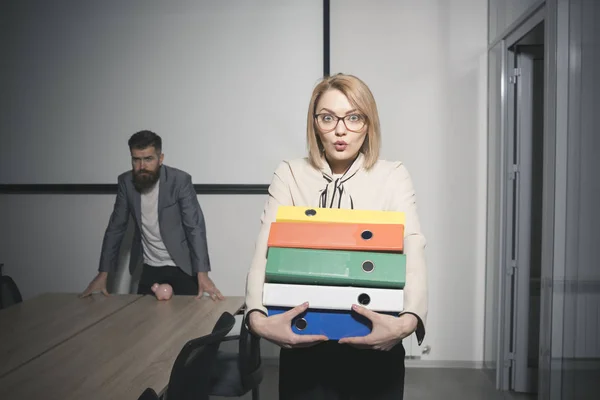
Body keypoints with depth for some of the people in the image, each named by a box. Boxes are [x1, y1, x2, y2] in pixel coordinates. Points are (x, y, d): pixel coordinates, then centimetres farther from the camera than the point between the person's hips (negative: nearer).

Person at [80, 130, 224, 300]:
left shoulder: (180, 180, -18)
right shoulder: (126, 182, -6)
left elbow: (195, 227, -21)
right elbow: (116, 227, -1)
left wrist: (202, 274, -30)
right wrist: (103, 273, -5)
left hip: (182, 266, -3)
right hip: (150, 267, 4)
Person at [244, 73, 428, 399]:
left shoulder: (393, 176, -4)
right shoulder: (289, 175, -2)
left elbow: (413, 254, -16)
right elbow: (265, 253, -12)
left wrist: (408, 320, -35)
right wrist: (257, 317, -30)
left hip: (375, 349, 0)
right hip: (304, 348, 0)